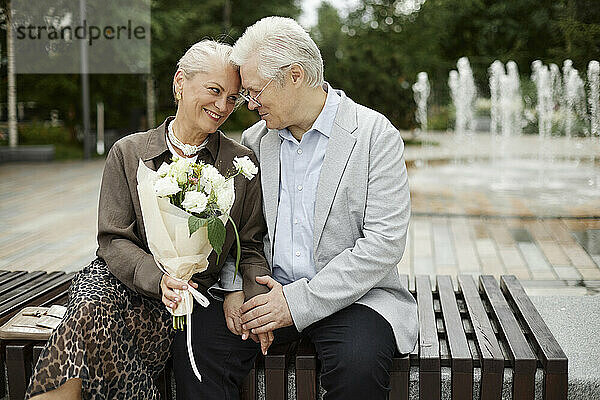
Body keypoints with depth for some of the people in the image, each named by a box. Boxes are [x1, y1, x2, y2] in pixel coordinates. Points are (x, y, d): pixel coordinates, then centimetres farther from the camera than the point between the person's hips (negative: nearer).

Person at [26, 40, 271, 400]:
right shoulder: (128, 153, 4)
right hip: (117, 279, 1)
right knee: (92, 312, -35)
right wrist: (159, 279, -20)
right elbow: (113, 239, -1)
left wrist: (257, 303, -13)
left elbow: (250, 247, 6)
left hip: (192, 295, -1)